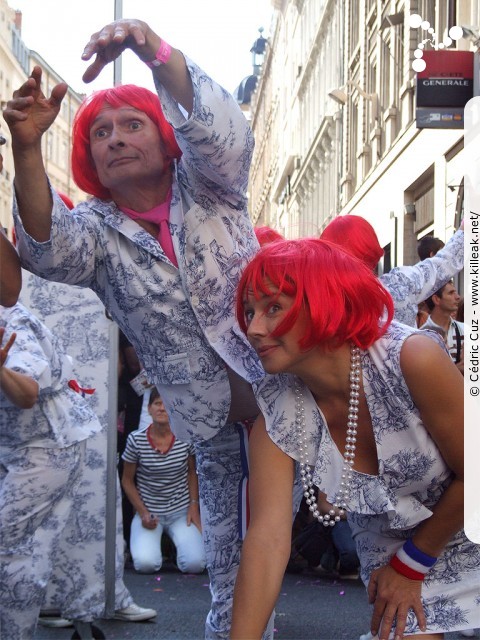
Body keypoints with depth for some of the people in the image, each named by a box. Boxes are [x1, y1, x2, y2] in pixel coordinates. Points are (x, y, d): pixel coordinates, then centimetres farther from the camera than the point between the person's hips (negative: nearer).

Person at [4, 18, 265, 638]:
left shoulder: (204, 182, -6)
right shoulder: (97, 226, -5)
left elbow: (219, 129, -29)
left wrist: (152, 46, -47)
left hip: (271, 371, -2)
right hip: (203, 403, 2)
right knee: (220, 500, 17)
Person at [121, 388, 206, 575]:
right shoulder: (136, 440, -10)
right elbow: (127, 480, 1)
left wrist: (194, 506, -3)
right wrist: (143, 512, -9)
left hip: (181, 511, 1)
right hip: (149, 512, -1)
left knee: (195, 564, -19)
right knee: (146, 563, -24)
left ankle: (176, 541, 17)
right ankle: (146, 542, 14)